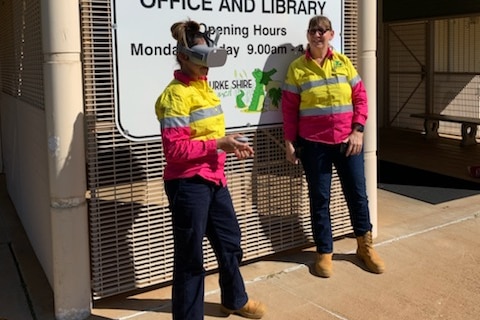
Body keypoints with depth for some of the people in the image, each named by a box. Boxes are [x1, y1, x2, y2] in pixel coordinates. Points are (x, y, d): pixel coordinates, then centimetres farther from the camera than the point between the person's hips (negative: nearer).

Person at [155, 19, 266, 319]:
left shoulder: (203, 86, 11)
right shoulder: (176, 94, -16)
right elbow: (175, 150, -22)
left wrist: (229, 144, 4)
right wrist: (219, 144, -21)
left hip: (214, 179, 9)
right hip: (188, 184, -9)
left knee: (230, 240, 23)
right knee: (190, 257, 4)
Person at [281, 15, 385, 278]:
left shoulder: (343, 63, 5)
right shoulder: (297, 68, 0)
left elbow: (360, 97, 4)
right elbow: (289, 108, 0)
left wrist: (358, 130, -6)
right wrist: (290, 141, -4)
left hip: (347, 141, 2)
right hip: (313, 143, -2)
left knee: (357, 193, 10)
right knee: (319, 198, 7)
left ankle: (365, 246, 30)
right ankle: (324, 252, 21)